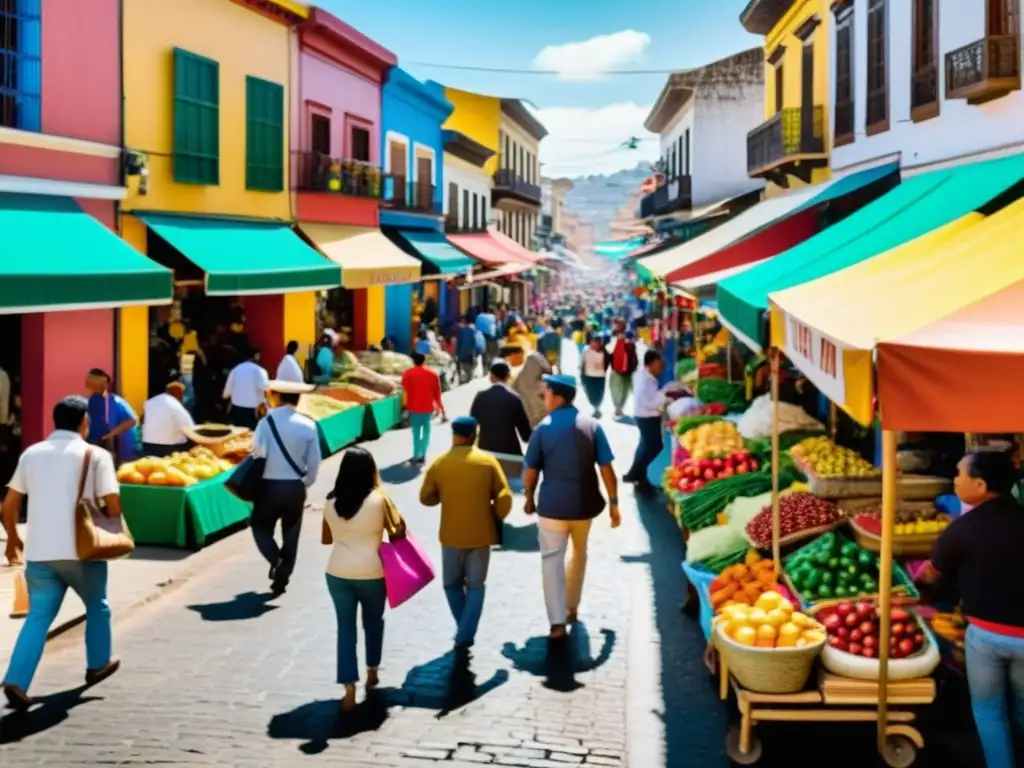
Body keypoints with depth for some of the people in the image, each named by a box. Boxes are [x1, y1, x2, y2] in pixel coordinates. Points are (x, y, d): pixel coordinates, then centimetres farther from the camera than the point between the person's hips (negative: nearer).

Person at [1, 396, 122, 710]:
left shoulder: (31, 454, 9)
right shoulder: (95, 455, -4)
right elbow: (113, 507, -11)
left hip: (39, 552, 3)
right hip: (81, 551, -3)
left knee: (38, 616, 7)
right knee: (97, 606, 21)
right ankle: (98, 665, 34)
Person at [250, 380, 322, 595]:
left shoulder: (268, 421, -11)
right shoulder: (308, 425, -3)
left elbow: (258, 453, -16)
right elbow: (314, 463, 0)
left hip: (270, 485, -2)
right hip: (296, 487, 2)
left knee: (261, 525, 17)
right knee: (290, 534, 14)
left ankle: (275, 559, -7)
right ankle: (281, 578, 16)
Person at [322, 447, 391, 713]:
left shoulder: (331, 502, -2)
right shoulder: (378, 499, -13)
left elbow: (328, 536, 8)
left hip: (338, 572, 2)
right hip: (371, 573, -2)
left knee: (345, 628, 7)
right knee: (373, 622, 22)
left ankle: (349, 688, 1)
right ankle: (372, 672, 37)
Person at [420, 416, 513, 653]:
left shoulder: (439, 463, -5)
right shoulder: (488, 461, -6)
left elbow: (426, 498, 2)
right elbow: (504, 498, -8)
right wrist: (496, 519, 9)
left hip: (451, 535, 0)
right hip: (481, 534, 0)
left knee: (452, 584, 20)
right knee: (476, 586, 12)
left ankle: (464, 631, 23)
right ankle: (464, 637, 4)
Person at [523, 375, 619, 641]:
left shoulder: (543, 428, -7)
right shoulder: (591, 425, -3)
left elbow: (530, 471, -4)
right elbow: (606, 468, -5)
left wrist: (529, 499, 12)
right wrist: (613, 502, 3)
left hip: (552, 504, -3)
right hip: (584, 503, 3)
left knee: (552, 559, 2)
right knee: (579, 554, 24)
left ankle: (557, 622, -7)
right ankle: (572, 608, 34)